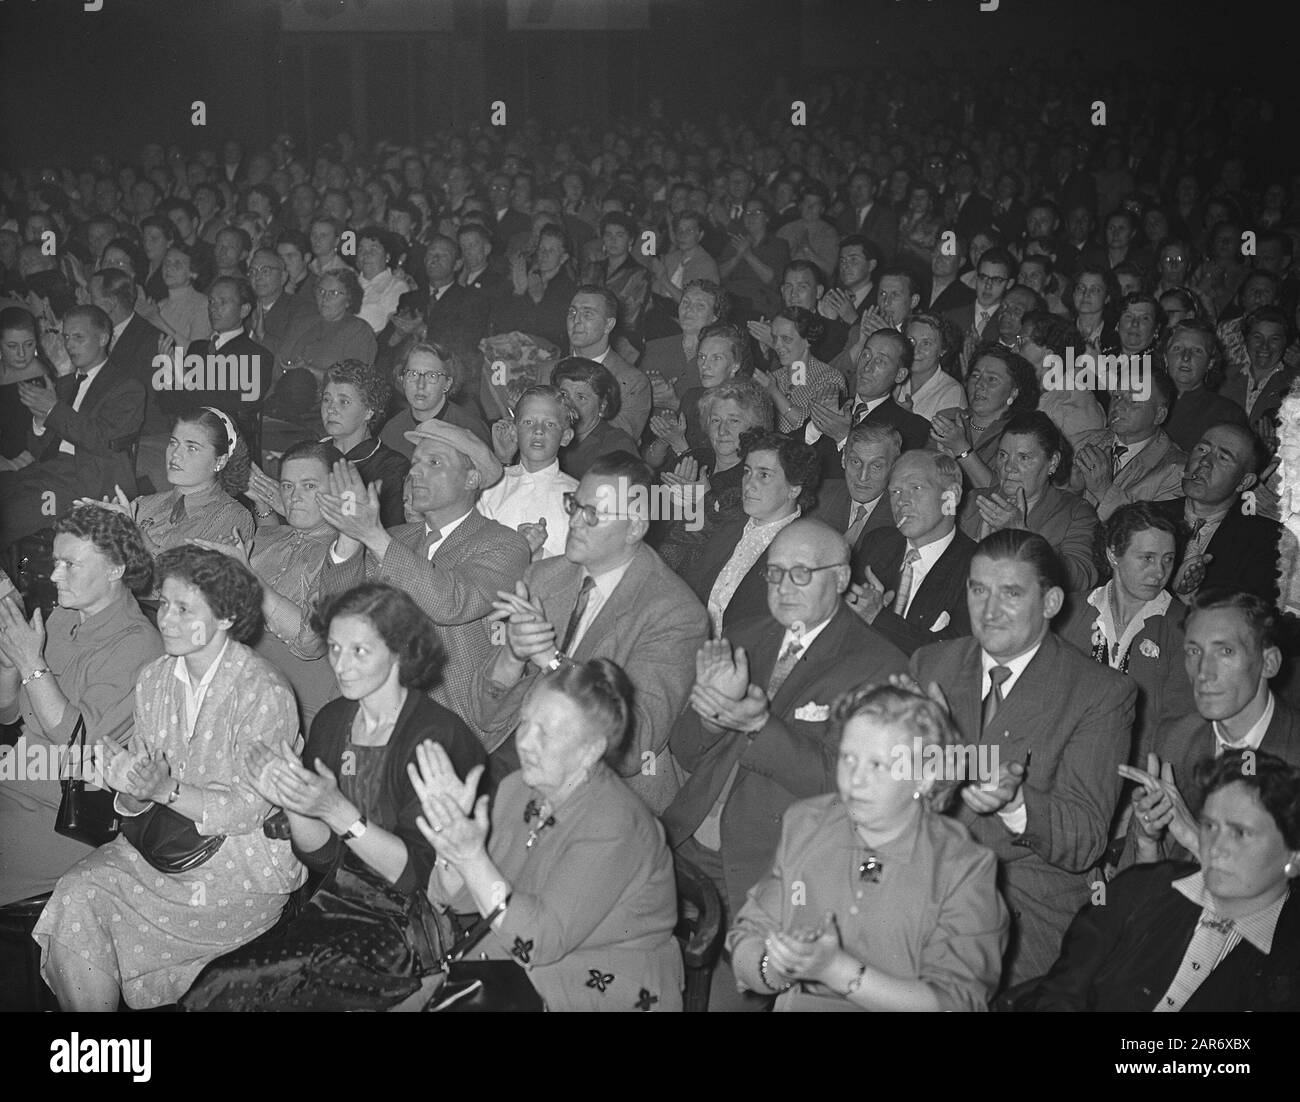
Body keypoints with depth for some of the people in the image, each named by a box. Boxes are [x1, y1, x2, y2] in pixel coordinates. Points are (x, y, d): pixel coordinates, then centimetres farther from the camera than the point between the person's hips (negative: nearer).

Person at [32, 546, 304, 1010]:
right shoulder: (153, 680, 5)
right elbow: (135, 804, 7)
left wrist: (165, 789, -28)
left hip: (246, 865, -6)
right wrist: (130, 790, -17)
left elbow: (248, 811, -16)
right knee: (75, 892, -19)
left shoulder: (263, 693, -15)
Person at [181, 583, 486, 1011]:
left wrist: (337, 811, -26)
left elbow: (418, 874, -17)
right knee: (216, 982, -16)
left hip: (407, 927, -6)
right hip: (335, 905, 6)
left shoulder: (437, 739, -15)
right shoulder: (331, 720, 6)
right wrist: (292, 804, -11)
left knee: (235, 989, -21)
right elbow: (319, 855, 9)